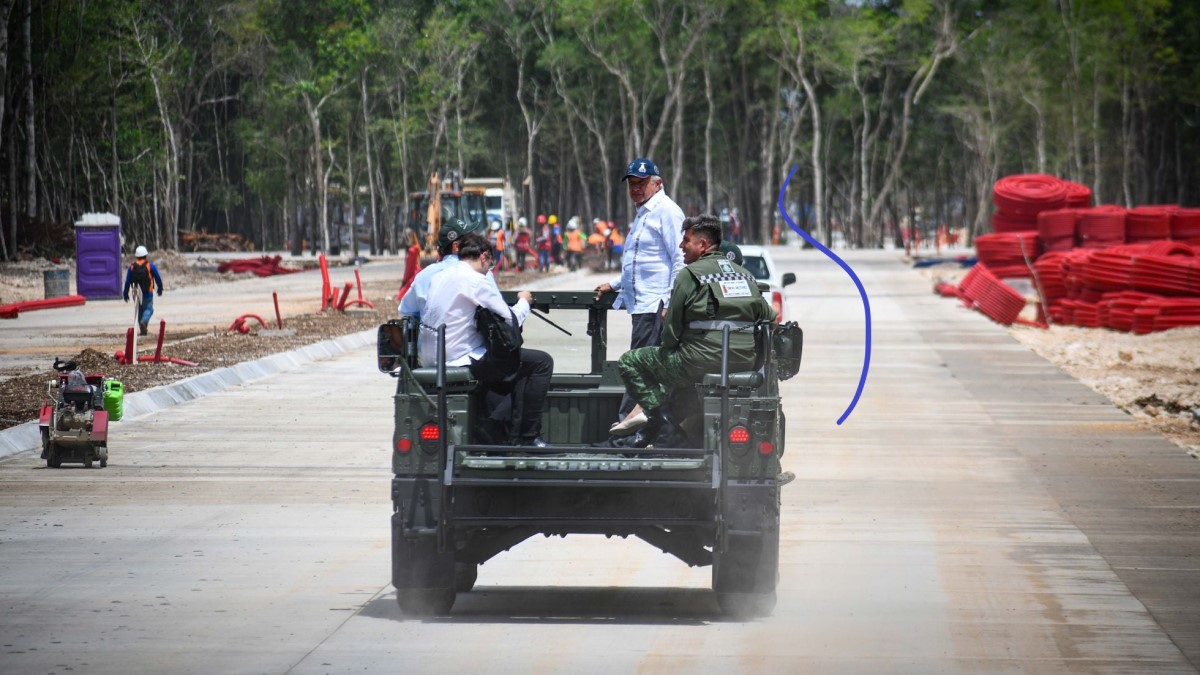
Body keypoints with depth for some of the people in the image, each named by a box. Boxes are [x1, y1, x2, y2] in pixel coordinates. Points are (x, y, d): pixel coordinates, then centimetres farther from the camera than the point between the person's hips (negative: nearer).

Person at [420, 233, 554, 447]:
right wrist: (524, 301, 12)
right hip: (462, 360, -9)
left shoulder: (440, 277, 12)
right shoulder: (476, 281, -14)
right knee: (542, 362, -3)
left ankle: (493, 424, 14)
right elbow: (511, 320, -10)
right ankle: (527, 436, 0)